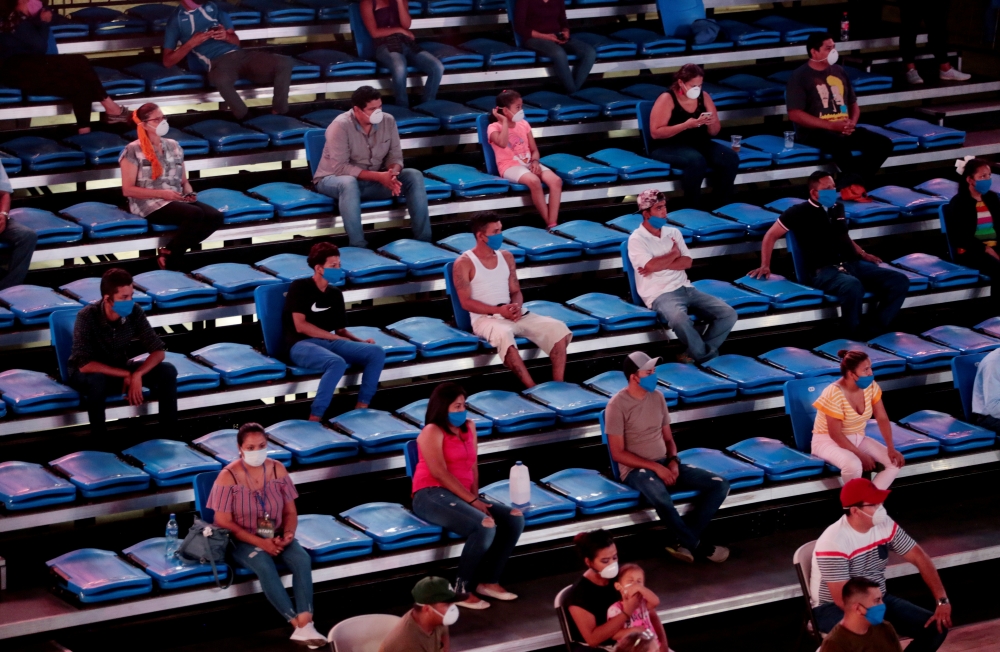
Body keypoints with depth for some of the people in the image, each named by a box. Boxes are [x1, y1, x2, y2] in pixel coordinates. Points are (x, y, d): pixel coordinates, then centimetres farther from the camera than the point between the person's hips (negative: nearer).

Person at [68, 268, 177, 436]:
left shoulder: (134, 312, -18)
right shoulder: (87, 317, -29)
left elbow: (158, 351, -15)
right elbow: (84, 365, -34)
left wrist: (136, 375, -33)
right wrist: (127, 375, -32)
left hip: (120, 370, 4)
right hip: (90, 373, -4)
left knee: (167, 371, -17)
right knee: (96, 381, -40)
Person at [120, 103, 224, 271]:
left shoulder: (173, 146, 15)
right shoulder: (133, 151, -5)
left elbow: (184, 181, 21)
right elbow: (128, 190, -9)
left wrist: (189, 193, -3)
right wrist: (161, 193, -16)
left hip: (177, 201, 7)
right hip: (149, 203, -7)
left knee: (215, 217, -19)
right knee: (195, 214, -32)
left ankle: (168, 252, -13)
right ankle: (170, 261, -17)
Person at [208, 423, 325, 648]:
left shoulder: (277, 470, -1)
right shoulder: (228, 477, -15)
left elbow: (290, 511, 6)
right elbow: (224, 523, -15)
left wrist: (288, 533, -17)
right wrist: (260, 543, -22)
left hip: (276, 536, 4)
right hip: (243, 540, -4)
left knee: (302, 559, -27)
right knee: (265, 565, -35)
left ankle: (305, 624, -35)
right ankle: (297, 623, -30)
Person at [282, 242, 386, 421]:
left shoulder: (335, 294, 17)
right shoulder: (299, 287, -3)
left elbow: (340, 330, 18)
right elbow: (301, 326, -11)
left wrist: (361, 341, -2)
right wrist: (335, 337, -10)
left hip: (330, 343, 7)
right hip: (301, 345, -7)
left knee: (376, 352, -13)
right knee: (337, 363, -38)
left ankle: (361, 408, -11)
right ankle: (314, 418, -34)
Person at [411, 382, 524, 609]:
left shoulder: (468, 427, 16)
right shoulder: (432, 432, -8)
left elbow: (472, 465, 14)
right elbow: (440, 473, -16)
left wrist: (476, 497, -3)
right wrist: (472, 501, -18)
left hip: (464, 496, 8)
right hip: (432, 495, -8)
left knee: (515, 519, -12)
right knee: (485, 527, -31)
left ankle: (489, 581, -2)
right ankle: (461, 590, -18)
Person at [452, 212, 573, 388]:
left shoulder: (506, 257, 14)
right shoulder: (464, 263, -4)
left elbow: (516, 291, 15)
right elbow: (466, 302, -9)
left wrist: (516, 307, -9)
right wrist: (498, 310, -20)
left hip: (513, 314, 6)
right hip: (484, 318, -6)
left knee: (557, 328, -16)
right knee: (504, 334, -41)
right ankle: (532, 388, -38)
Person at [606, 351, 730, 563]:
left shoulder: (657, 397, 8)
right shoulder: (617, 406, -12)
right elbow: (618, 453, -13)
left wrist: (673, 461, -5)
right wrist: (656, 467, -18)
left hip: (665, 464, 7)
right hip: (636, 469, -7)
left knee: (720, 485, -11)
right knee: (661, 497, -41)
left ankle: (683, 541, -13)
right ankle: (698, 545, -19)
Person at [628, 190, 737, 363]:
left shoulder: (673, 232, 16)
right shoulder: (636, 239, -3)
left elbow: (687, 262, 5)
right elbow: (651, 266, -18)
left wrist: (660, 264, -10)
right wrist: (674, 253, 0)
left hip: (686, 289, 6)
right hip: (660, 294, -6)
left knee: (728, 314, -13)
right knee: (679, 319, -40)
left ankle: (699, 353, -7)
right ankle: (705, 354, -15)